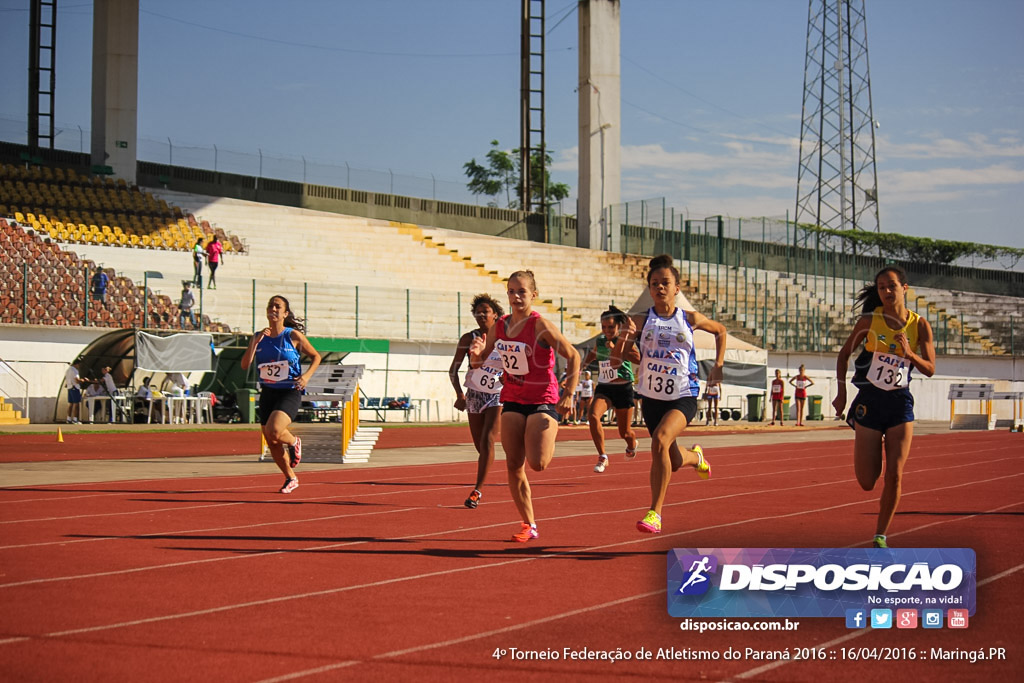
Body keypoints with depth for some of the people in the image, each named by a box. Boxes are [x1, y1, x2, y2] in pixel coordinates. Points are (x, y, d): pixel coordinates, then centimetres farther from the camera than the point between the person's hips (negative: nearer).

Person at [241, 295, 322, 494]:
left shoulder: (294, 336, -6)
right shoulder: (258, 337, 3)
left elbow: (316, 357, 6)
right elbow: (245, 365, -6)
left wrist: (307, 375, -10)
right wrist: (255, 342, -16)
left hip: (290, 393, -5)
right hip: (267, 393, 5)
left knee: (273, 431, -27)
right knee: (271, 444, 8)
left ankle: (294, 442, 8)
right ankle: (291, 478, 30)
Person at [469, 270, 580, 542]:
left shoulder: (540, 325, -15)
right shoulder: (500, 326, 2)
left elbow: (573, 356, -10)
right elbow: (478, 361, 13)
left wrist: (569, 395, -16)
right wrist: (476, 353, -11)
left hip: (543, 400, -6)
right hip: (512, 401, 6)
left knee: (537, 463, -20)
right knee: (514, 466, 2)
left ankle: (549, 440, 16)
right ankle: (529, 526, 14)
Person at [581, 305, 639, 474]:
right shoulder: (600, 340, 4)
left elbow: (637, 358, -29)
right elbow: (592, 354, 28)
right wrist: (583, 365, 13)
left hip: (623, 389, -3)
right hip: (603, 388, 3)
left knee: (625, 432, 7)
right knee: (593, 416, -26)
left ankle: (632, 445, 46)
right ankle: (602, 457, -16)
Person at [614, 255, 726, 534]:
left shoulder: (690, 319, 0)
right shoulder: (642, 321, -1)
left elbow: (720, 330, 21)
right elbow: (616, 357, -7)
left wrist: (718, 365, 11)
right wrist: (624, 339, -27)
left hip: (683, 397, -3)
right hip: (652, 398, 3)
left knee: (660, 440, -30)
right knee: (673, 462, 15)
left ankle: (655, 513, -25)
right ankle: (695, 456, 55)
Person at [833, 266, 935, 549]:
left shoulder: (919, 325, -2)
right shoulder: (869, 320, -4)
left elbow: (930, 369, -2)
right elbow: (844, 354, 8)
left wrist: (910, 354, -21)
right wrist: (841, 392, 4)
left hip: (900, 402, 1)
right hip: (869, 401, 0)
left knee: (894, 475, -9)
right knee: (867, 482, -1)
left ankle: (880, 536, 8)